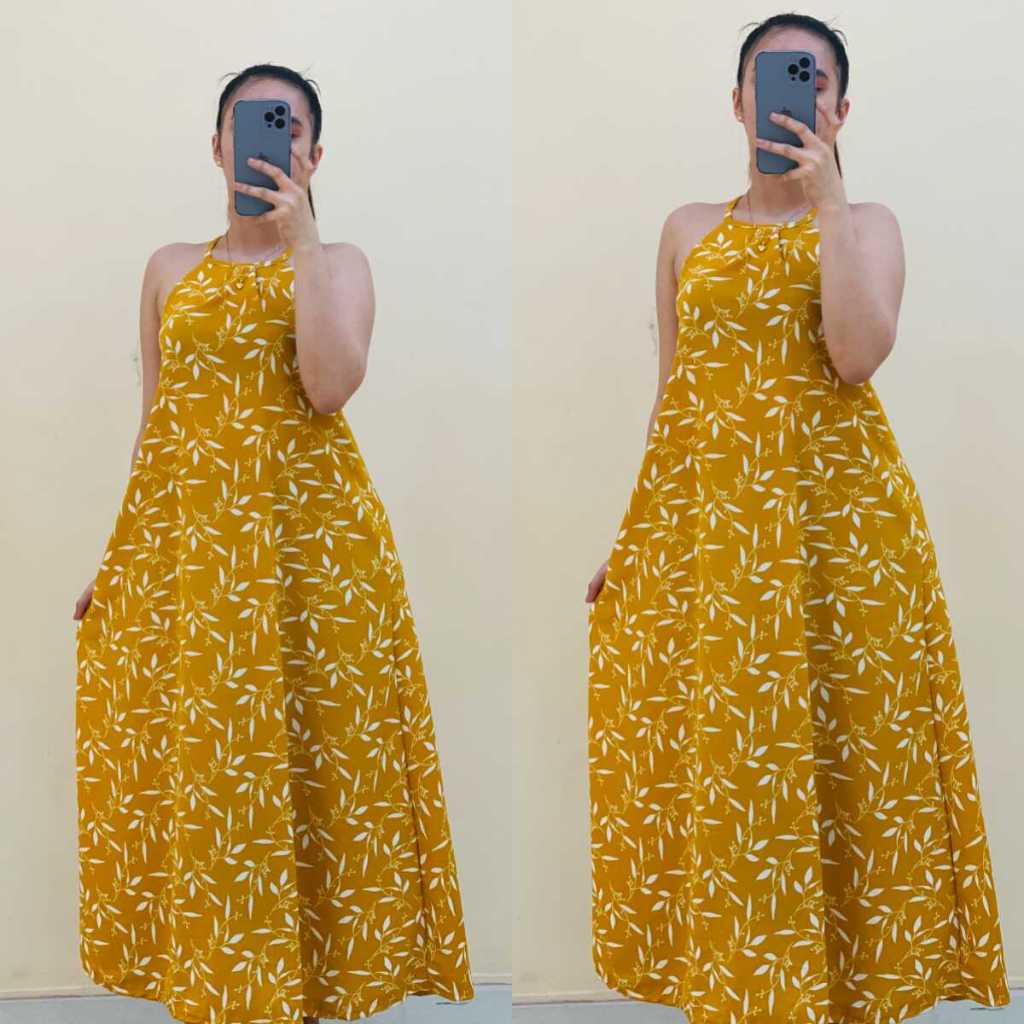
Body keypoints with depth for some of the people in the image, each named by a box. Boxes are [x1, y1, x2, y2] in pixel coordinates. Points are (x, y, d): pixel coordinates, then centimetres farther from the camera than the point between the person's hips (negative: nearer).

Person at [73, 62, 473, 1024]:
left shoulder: (340, 261, 6)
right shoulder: (170, 268, 13)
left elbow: (330, 388, -13)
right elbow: (154, 420, 13)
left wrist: (300, 243, -13)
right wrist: (113, 560, 10)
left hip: (305, 530, -2)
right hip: (182, 533, 3)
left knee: (301, 757, 0)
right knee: (189, 763, 4)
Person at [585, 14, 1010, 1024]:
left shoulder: (868, 222, 7)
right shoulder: (689, 228, 13)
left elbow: (857, 356, -12)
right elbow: (672, 389, 12)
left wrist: (827, 204, -11)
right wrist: (628, 539, 8)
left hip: (832, 505, -2)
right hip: (700, 509, 2)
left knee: (828, 746, -1)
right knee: (707, 753, 2)